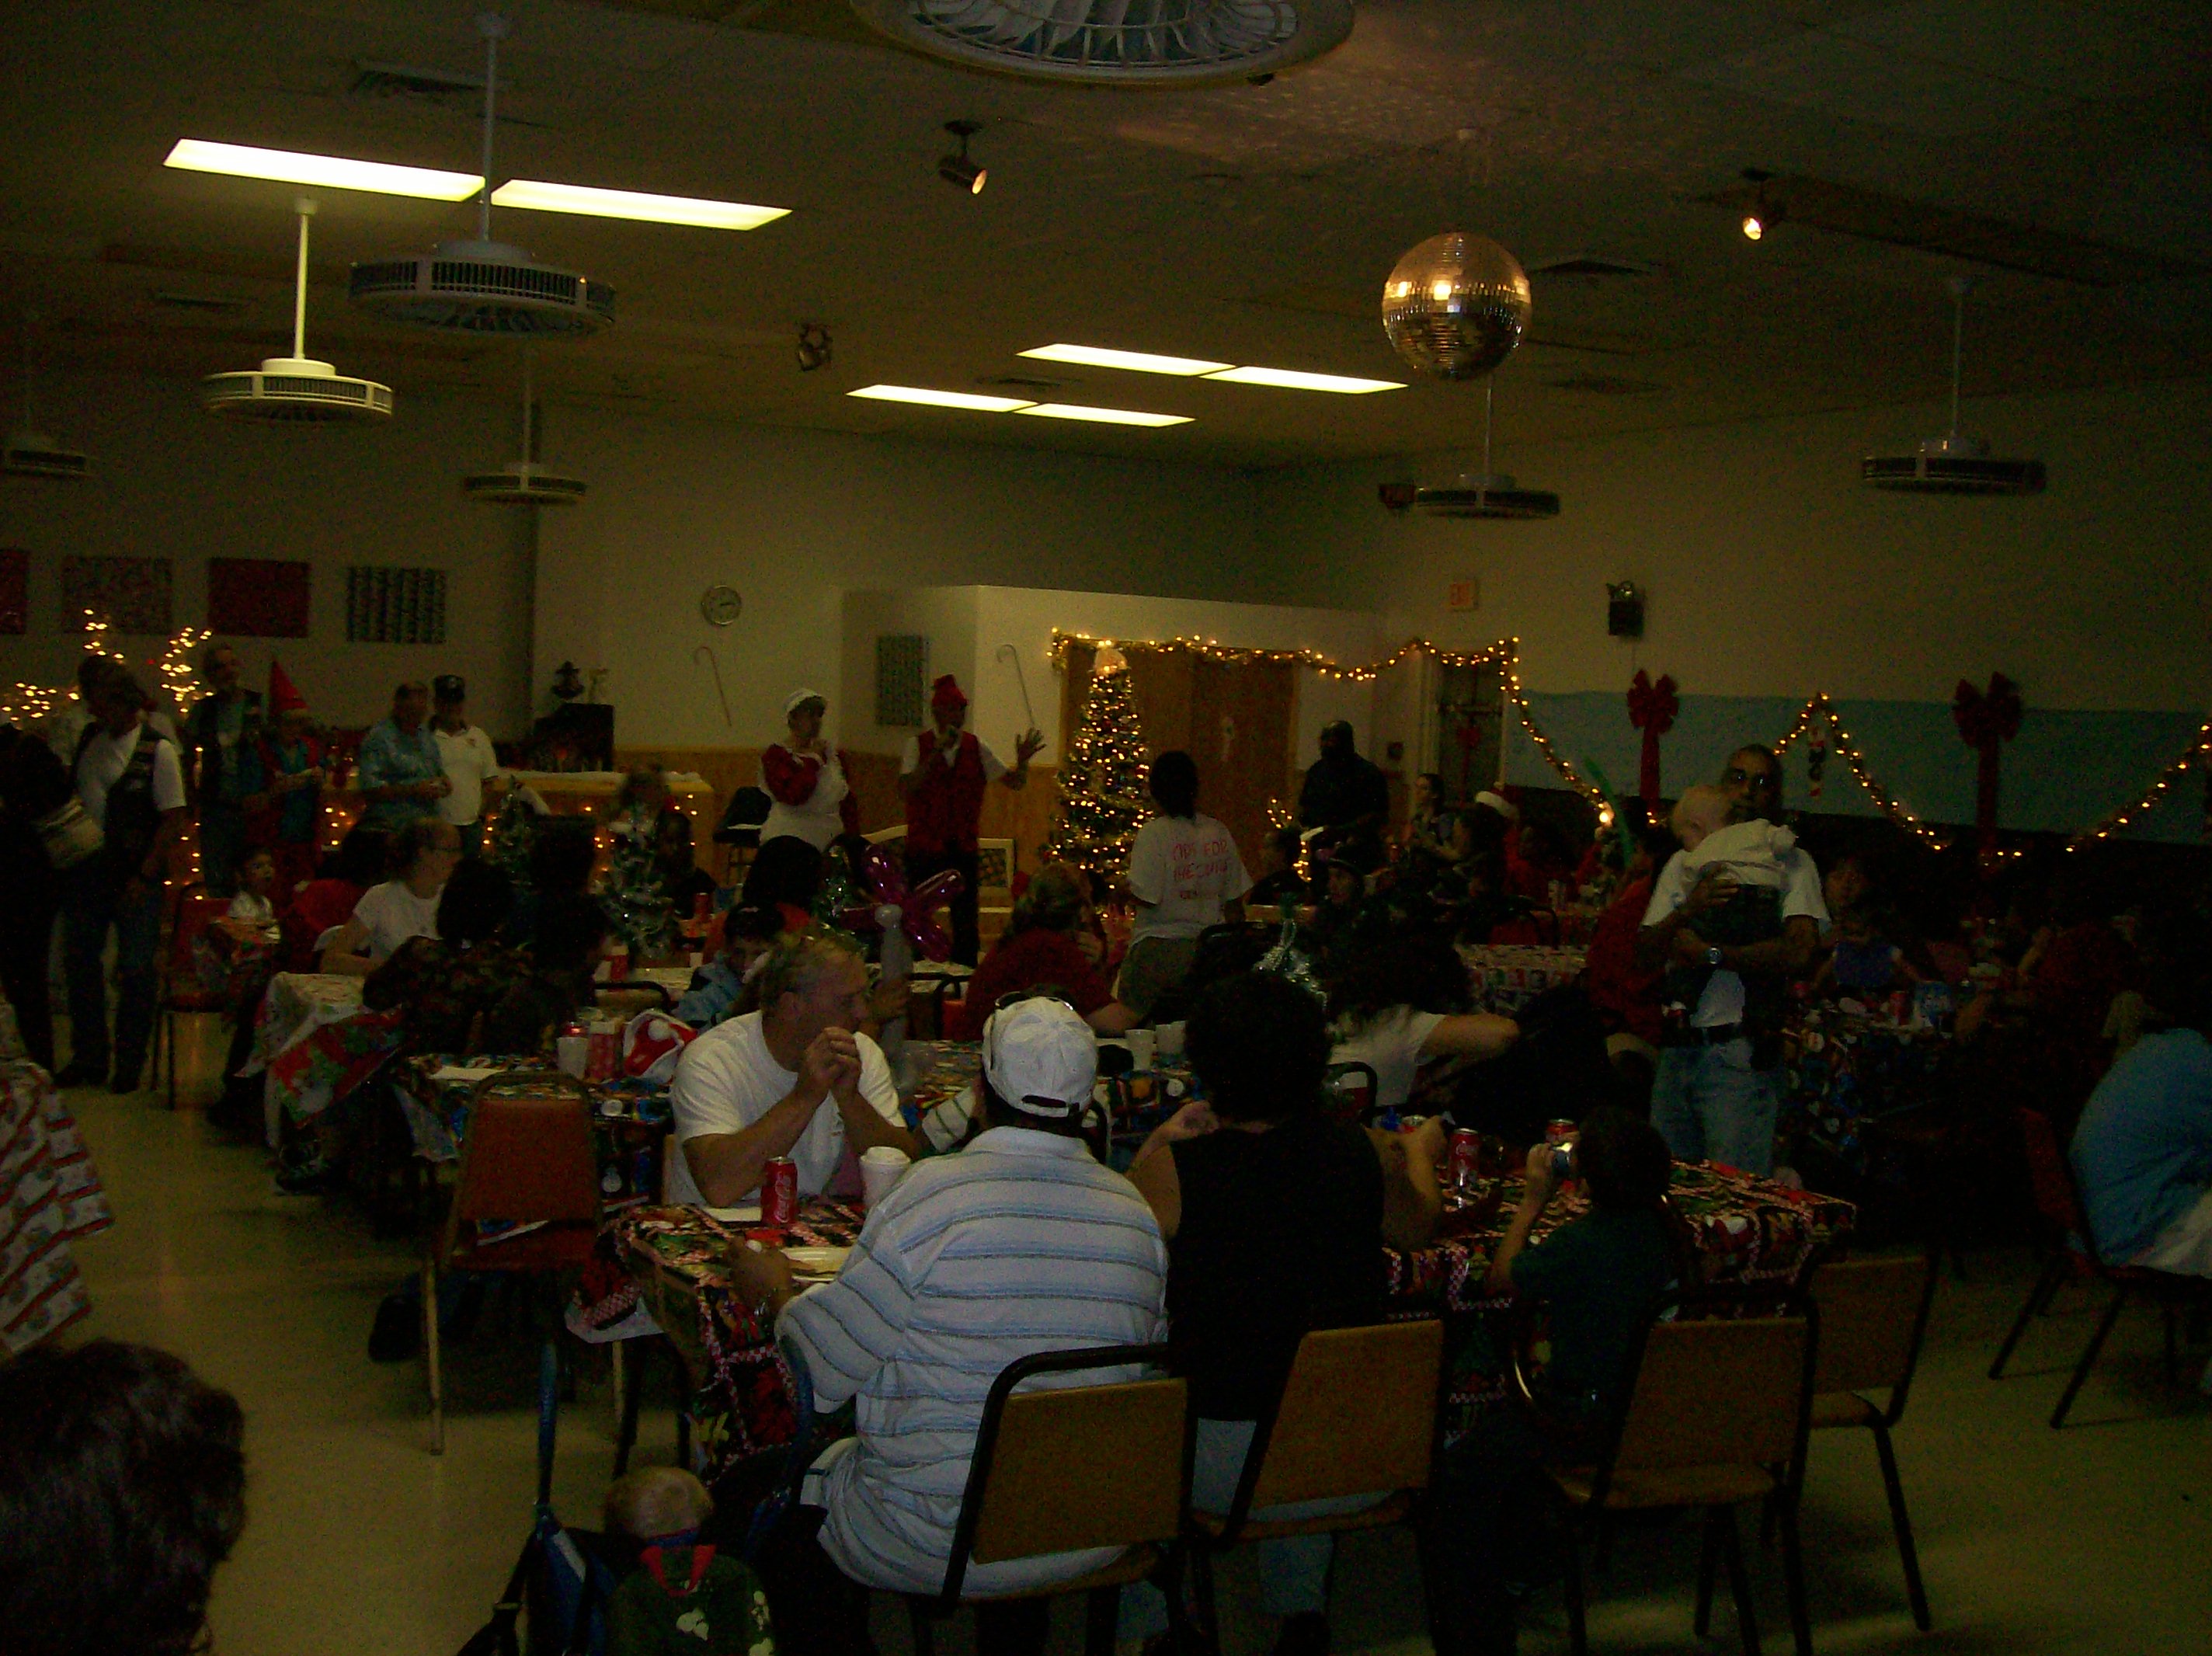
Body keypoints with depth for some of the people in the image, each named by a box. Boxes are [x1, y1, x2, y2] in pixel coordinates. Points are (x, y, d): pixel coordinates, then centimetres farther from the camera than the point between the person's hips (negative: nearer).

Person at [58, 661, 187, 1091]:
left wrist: (143, 876, -14)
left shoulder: (157, 749, -8)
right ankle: (88, 1058, 22)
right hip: (85, 871, 5)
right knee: (79, 962, 10)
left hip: (134, 875, -5)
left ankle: (129, 1064, 12)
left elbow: (175, 821, -10)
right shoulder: (86, 740, 7)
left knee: (135, 971, 0)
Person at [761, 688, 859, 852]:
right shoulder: (776, 755, -1)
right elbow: (793, 795, -18)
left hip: (831, 844, 5)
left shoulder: (835, 755, 15)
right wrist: (814, 758, -8)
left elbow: (849, 804, 17)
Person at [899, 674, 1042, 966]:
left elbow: (1015, 782, 5)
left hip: (963, 848, 2)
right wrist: (936, 753, -21)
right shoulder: (917, 745, -2)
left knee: (965, 921, 6)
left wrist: (1022, 761, -16)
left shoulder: (976, 748, 4)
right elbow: (907, 787, -16)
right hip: (924, 847, -2)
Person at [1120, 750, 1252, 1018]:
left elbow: (1144, 898, -17)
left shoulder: (1153, 833, -12)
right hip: (1207, 949, 5)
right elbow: (1234, 901, 9)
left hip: (1157, 948, -5)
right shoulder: (1220, 832, 4)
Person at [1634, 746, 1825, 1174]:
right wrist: (1688, 909, -9)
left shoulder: (1791, 863, 3)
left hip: (1739, 1053, -5)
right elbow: (1644, 954, 9)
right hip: (1676, 1048, 5)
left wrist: (1708, 953, -12)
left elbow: (1799, 953, -13)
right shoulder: (1685, 862, 17)